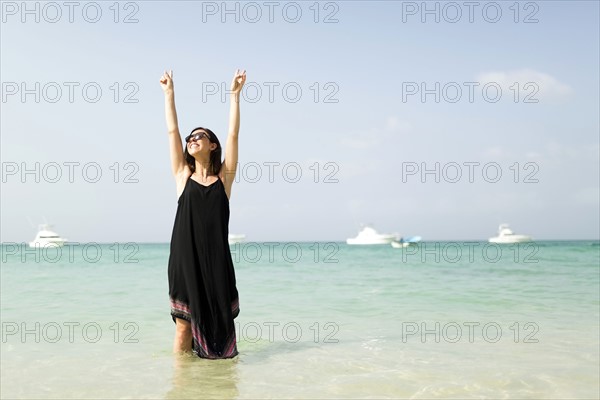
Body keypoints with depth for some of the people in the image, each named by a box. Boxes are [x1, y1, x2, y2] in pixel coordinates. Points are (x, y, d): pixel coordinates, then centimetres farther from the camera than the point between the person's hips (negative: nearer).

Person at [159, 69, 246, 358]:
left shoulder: (224, 177, 7)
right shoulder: (183, 175, 9)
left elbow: (233, 134, 2)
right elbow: (172, 131, 10)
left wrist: (235, 95, 1)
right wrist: (169, 93, 12)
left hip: (217, 260, 0)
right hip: (185, 258, 0)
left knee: (220, 320, 4)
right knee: (184, 324, 3)